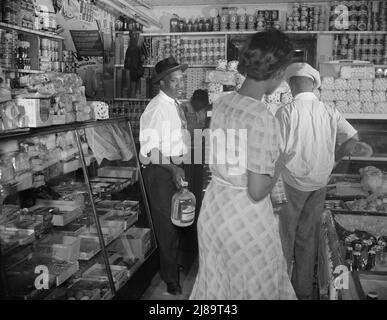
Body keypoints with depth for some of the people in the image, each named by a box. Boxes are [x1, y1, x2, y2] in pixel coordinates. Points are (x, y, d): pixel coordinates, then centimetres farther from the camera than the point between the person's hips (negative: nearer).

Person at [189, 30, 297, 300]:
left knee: (215, 283, 26)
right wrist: (279, 163, -7)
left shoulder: (221, 103, -4)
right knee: (254, 287, 19)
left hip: (214, 205, 7)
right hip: (245, 217, -6)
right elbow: (257, 191, -24)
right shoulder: (262, 119, -26)